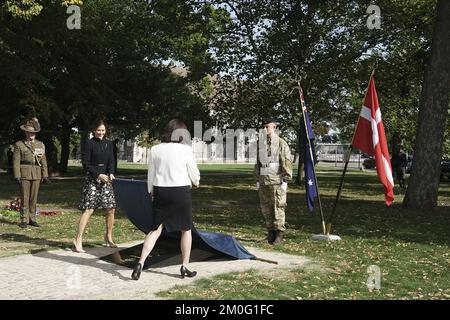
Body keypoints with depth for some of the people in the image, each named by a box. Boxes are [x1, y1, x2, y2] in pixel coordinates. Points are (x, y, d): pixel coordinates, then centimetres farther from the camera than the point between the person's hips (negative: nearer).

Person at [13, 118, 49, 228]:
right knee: (24, 197, -1)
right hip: (24, 173, -3)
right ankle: (24, 220, 6)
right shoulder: (19, 145, 3)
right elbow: (16, 161, -1)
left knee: (34, 198, 6)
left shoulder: (40, 145, 13)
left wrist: (45, 175, 6)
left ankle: (32, 219, 14)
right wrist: (17, 176, -9)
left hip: (36, 174, 3)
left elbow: (43, 161, 12)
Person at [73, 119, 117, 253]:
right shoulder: (89, 144, -4)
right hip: (92, 180, -6)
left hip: (105, 179, 6)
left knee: (111, 209, 7)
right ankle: (78, 240, -6)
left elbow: (111, 161, 8)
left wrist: (111, 173, -10)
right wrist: (98, 174, -15)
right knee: (88, 209, -11)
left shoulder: (108, 144, 11)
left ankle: (108, 237, 23)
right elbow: (85, 163, -8)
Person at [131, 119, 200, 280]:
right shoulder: (185, 150, -8)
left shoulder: (155, 150, 1)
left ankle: (140, 262, -1)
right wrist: (195, 182, 23)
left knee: (156, 229, 11)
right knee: (186, 229, 13)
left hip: (160, 191, 3)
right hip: (181, 191, -3)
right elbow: (194, 174, 1)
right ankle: (185, 266, 19)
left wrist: (151, 192, 20)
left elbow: (151, 175, 7)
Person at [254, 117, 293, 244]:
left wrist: (285, 180, -11)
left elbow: (287, 162, -6)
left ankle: (279, 234, 2)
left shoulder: (281, 143, -3)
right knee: (266, 208, 8)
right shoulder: (260, 143, 13)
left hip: (277, 181, -5)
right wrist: (257, 180, 16)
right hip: (264, 180, 6)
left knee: (278, 208, -4)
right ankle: (270, 232, 18)